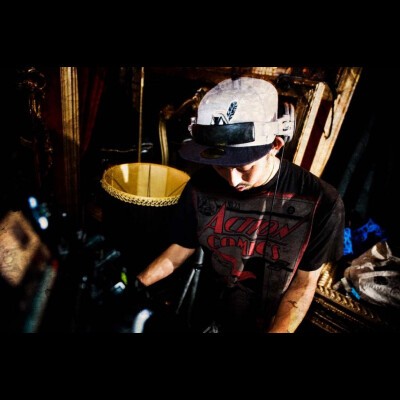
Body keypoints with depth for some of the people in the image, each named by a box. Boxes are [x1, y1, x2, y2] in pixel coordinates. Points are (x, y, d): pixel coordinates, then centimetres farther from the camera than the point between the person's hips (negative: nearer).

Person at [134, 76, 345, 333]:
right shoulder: (201, 187, -18)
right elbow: (181, 249, -6)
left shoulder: (320, 203, -26)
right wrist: (134, 287, -12)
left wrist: (277, 331, -24)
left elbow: (304, 283, -15)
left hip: (270, 324, -1)